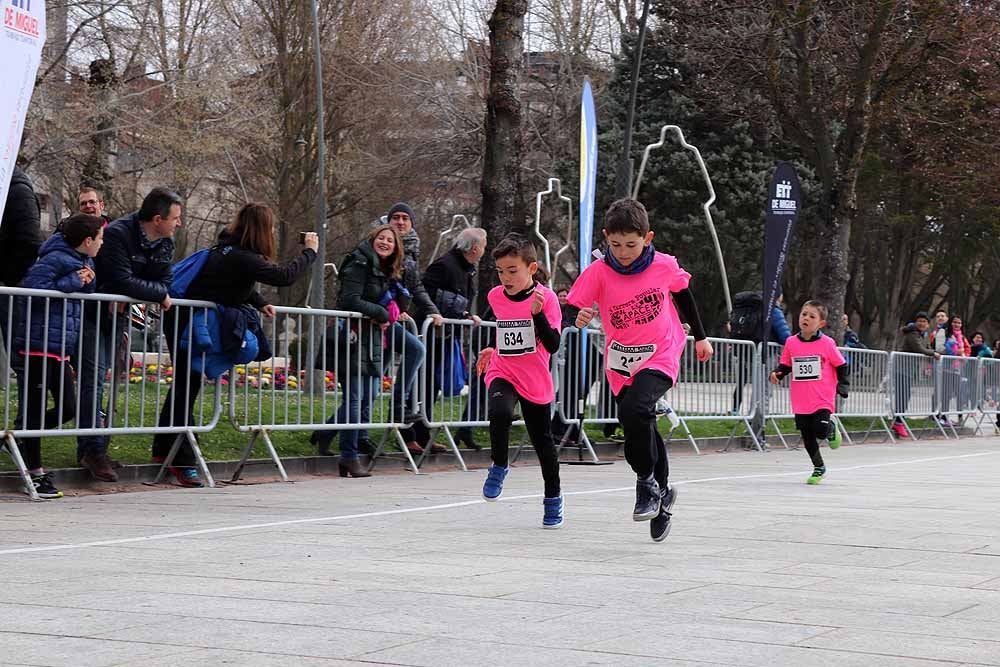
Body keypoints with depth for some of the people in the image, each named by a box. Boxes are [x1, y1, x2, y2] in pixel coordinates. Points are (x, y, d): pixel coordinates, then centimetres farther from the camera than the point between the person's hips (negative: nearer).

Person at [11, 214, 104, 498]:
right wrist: (73, 282, -18)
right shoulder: (54, 259, -13)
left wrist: (87, 282, 1)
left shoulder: (81, 263, 15)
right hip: (37, 346, -9)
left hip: (59, 349, 9)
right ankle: (35, 474, 7)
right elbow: (31, 288, -24)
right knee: (33, 408, 1)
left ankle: (22, 437, 26)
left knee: (68, 409, 8)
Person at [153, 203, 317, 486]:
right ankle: (182, 462, 1)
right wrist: (309, 251, -15)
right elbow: (284, 276, -29)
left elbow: (243, 285, 20)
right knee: (186, 389, -4)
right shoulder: (241, 258, -25)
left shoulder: (230, 248, 6)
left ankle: (163, 450, 27)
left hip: (186, 322, 10)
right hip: (187, 325, -10)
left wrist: (260, 303, 4)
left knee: (184, 386, 17)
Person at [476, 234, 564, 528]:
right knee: (500, 413, -30)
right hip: (502, 373, 2)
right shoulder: (495, 296, 1)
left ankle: (553, 498, 28)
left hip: (536, 382, -2)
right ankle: (499, 467, -5)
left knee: (542, 440, 8)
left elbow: (552, 345, -21)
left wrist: (537, 313, -31)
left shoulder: (546, 297, -13)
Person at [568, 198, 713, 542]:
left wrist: (700, 337, 17)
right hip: (621, 365, 3)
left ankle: (647, 482, -8)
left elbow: (684, 295, 8)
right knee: (643, 429, 11)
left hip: (660, 358, -3)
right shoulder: (599, 272, -13)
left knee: (634, 411, -28)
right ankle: (662, 493, 34)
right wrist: (579, 318, -39)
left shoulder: (665, 266, -11)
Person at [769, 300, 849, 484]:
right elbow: (785, 366, 11)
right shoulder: (791, 343, 2)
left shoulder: (827, 343, -6)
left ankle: (832, 428, 21)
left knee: (821, 431, -16)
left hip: (822, 399, -3)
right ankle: (818, 467, 28)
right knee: (807, 436, 8)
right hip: (800, 400, 3)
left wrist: (842, 386, -3)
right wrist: (777, 373, -8)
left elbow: (841, 366, 3)